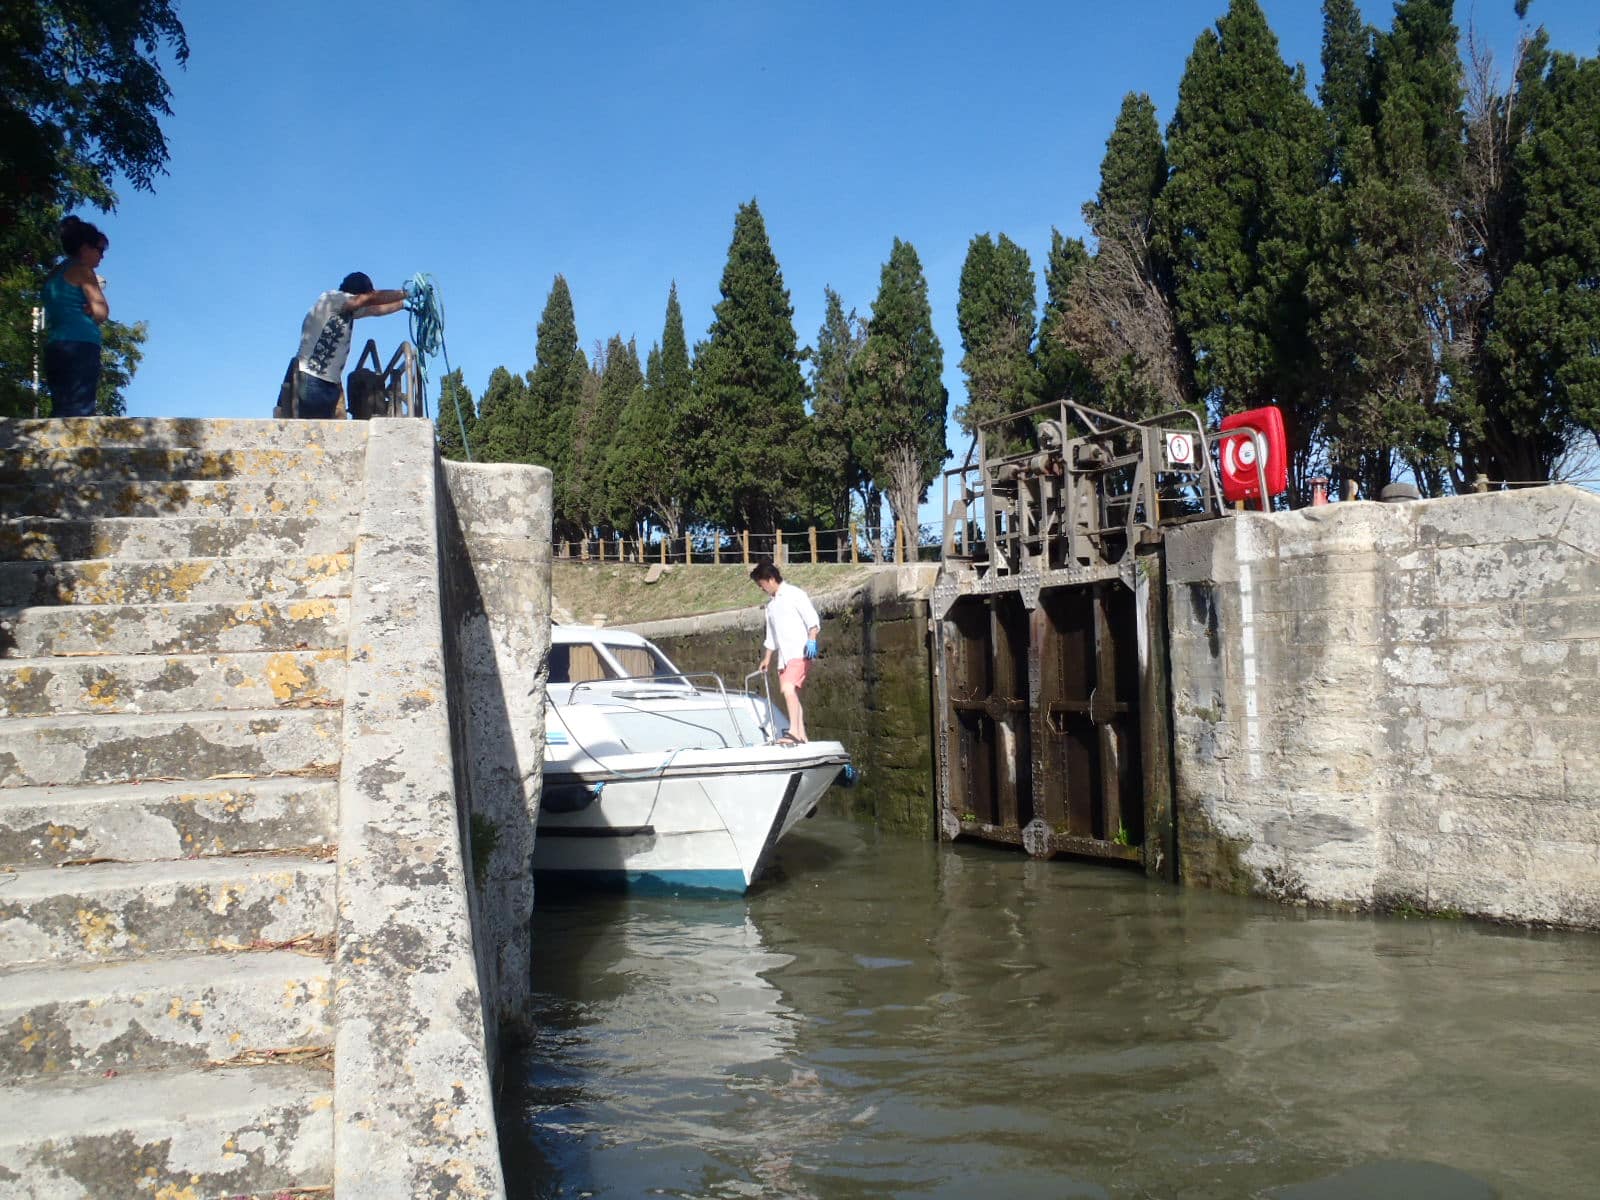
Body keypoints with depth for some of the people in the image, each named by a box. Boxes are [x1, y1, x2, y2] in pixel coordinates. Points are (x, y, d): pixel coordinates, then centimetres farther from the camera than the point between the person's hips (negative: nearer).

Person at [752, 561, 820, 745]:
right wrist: (767, 658, 26)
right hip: (783, 656, 8)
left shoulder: (794, 594, -4)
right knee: (792, 694, 5)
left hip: (800, 652, -8)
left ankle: (794, 731, -30)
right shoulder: (770, 603, 19)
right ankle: (801, 736, 8)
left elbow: (812, 619, -11)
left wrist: (811, 640, -26)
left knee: (788, 688, -25)